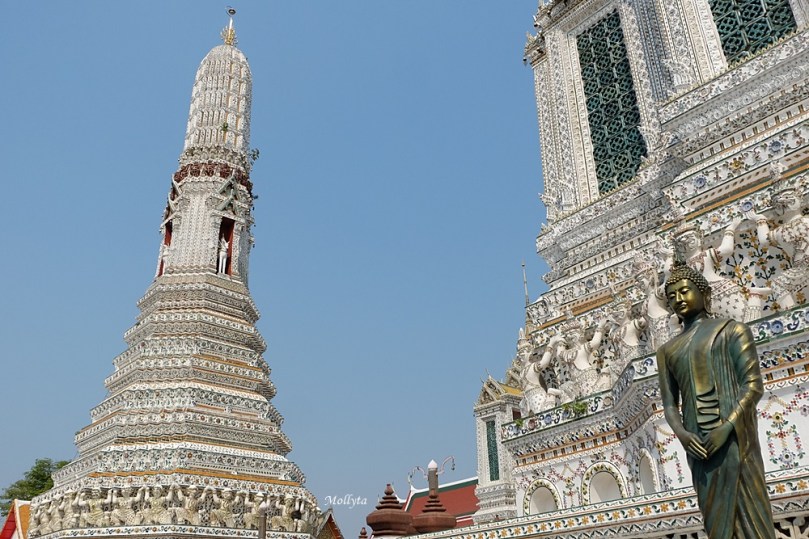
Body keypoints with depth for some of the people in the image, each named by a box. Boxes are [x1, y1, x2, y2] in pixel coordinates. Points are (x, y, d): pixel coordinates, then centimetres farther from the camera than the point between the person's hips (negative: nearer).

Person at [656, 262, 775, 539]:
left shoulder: (731, 329, 6)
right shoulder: (667, 350, 17)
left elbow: (753, 384, -4)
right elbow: (669, 403, 13)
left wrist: (726, 427, -17)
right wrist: (681, 433, -8)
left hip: (734, 436, -4)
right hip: (697, 441, 4)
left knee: (750, 516, -5)